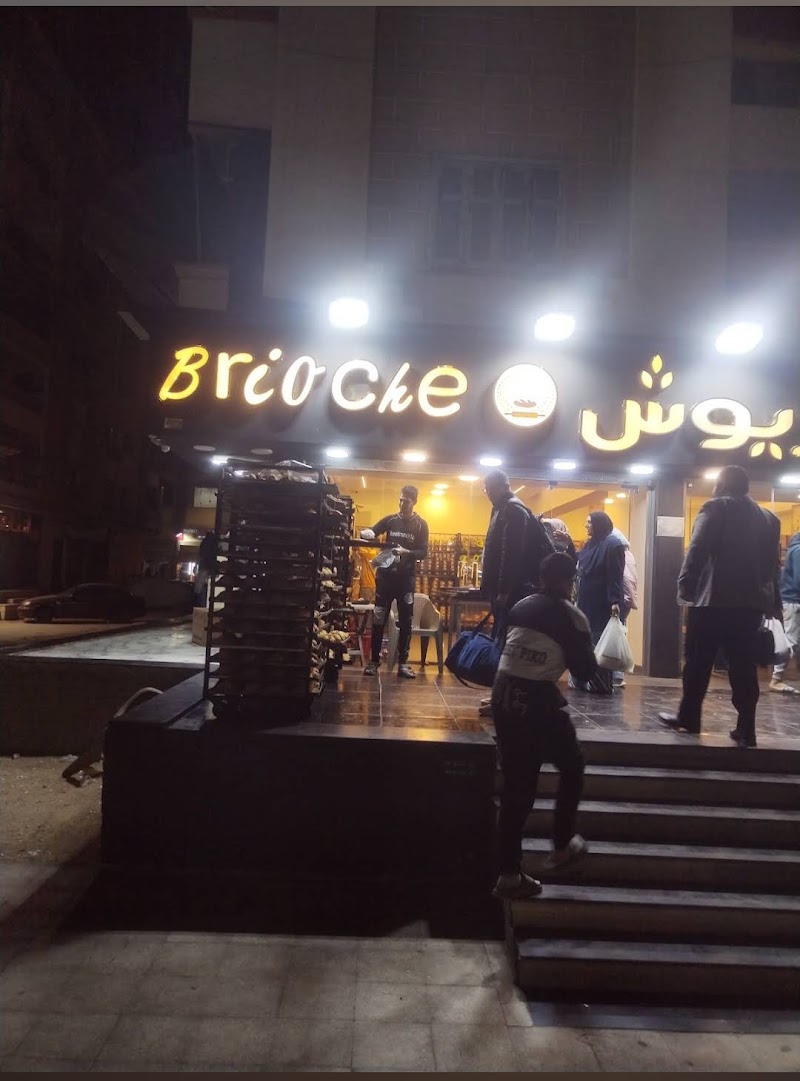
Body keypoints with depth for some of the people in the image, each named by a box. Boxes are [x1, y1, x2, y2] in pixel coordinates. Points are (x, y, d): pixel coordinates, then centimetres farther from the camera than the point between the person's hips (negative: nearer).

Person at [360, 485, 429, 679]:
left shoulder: (421, 525, 1)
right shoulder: (390, 520, 7)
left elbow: (423, 553, -4)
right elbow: (371, 532, 7)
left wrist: (406, 552, -22)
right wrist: (367, 533, -17)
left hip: (407, 578, -1)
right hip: (386, 575, 1)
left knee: (405, 621, 3)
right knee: (378, 619, 2)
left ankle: (403, 663, 10)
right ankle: (374, 661, 10)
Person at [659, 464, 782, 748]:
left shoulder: (716, 509, -3)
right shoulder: (768, 518, 15)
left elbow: (696, 551, -13)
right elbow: (773, 564, 15)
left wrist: (685, 588, -12)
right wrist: (772, 603, 17)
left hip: (713, 600, -5)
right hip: (751, 602, 5)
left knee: (698, 663, 5)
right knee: (744, 666, 6)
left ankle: (688, 719, 13)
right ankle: (746, 730, 5)